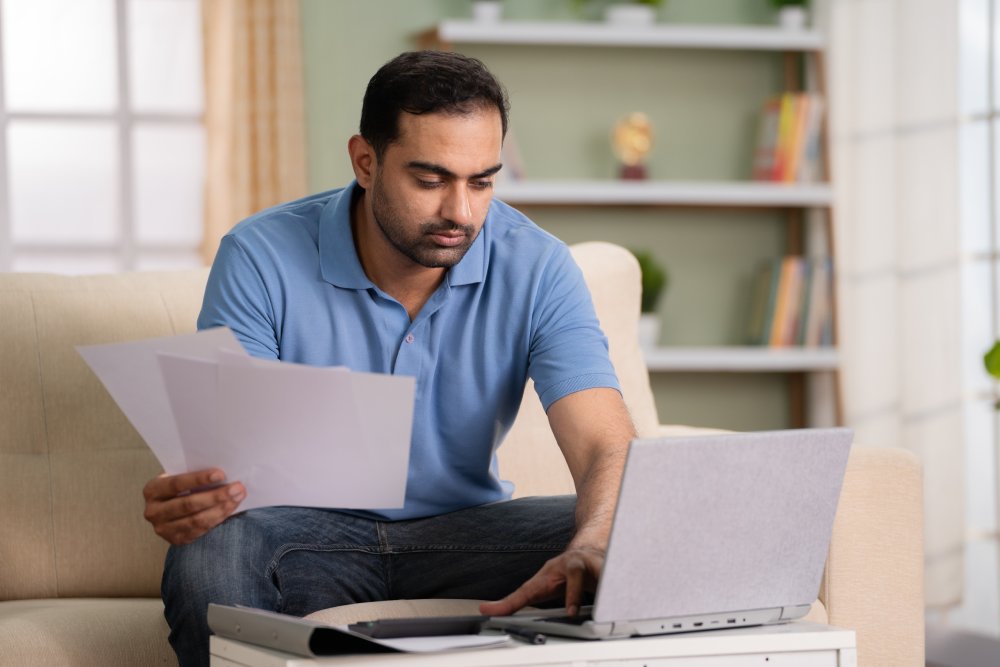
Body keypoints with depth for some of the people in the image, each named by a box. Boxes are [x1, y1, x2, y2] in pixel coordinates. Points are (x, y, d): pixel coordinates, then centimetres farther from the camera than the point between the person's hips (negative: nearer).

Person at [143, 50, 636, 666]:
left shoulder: (537, 268, -9)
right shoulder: (261, 259, -13)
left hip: (461, 529, 1)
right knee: (207, 555, -35)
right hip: (302, 532, -1)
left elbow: (610, 449, -19)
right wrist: (182, 502, -44)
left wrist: (591, 548, -43)